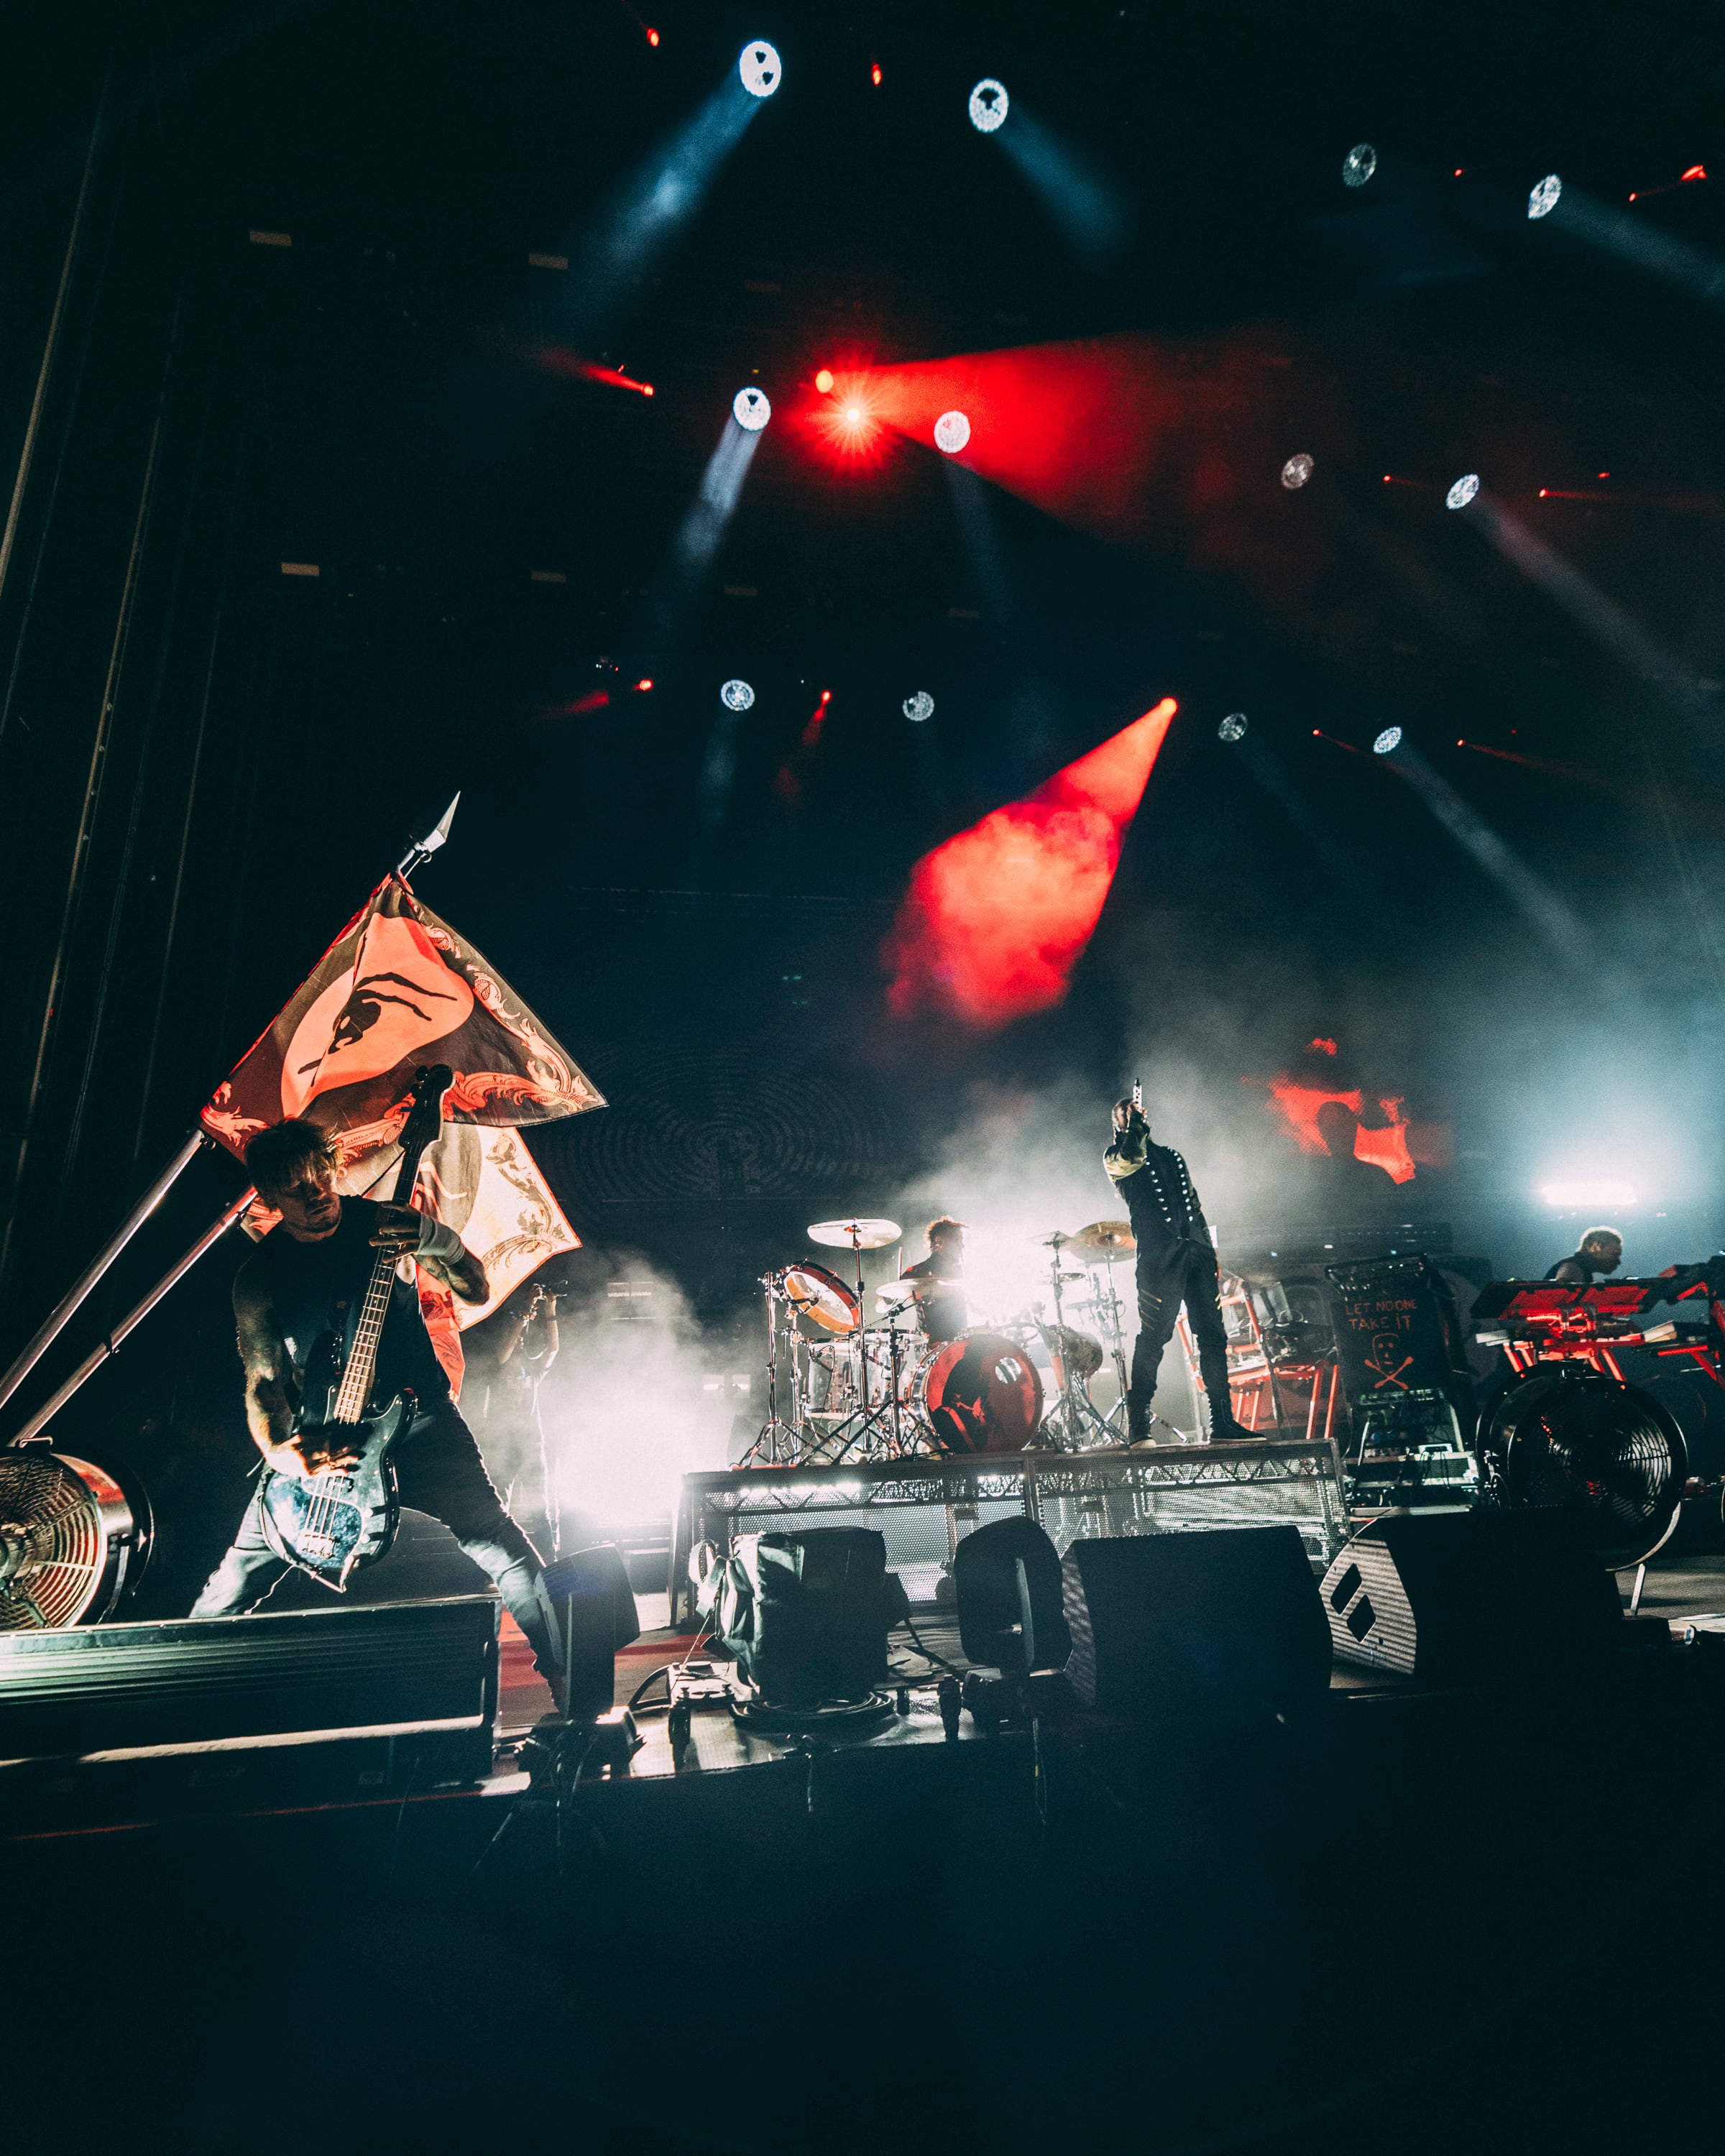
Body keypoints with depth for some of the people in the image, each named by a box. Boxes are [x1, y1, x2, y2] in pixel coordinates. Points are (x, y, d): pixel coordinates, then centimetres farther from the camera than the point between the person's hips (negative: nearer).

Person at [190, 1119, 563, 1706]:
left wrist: (435, 1239, -24)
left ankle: (574, 1696, -1)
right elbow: (263, 1381, -1)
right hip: (320, 1438, 2)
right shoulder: (258, 1277, -1)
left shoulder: (383, 1222, -3)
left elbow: (475, 1292, -4)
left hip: (418, 1420, -1)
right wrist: (277, 1450, -21)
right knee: (230, 1589, 1)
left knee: (509, 1556, -12)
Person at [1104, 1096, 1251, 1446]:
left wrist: (1211, 1252, 18)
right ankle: (1137, 1426, -8)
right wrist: (1136, 1126, -2)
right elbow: (1128, 1158, -17)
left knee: (1213, 1337, 3)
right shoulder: (1116, 1157, 10)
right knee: (1153, 1337, -11)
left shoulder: (1171, 1156, 27)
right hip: (1158, 1256, -6)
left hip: (1196, 1252, 6)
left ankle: (1223, 1423, 8)